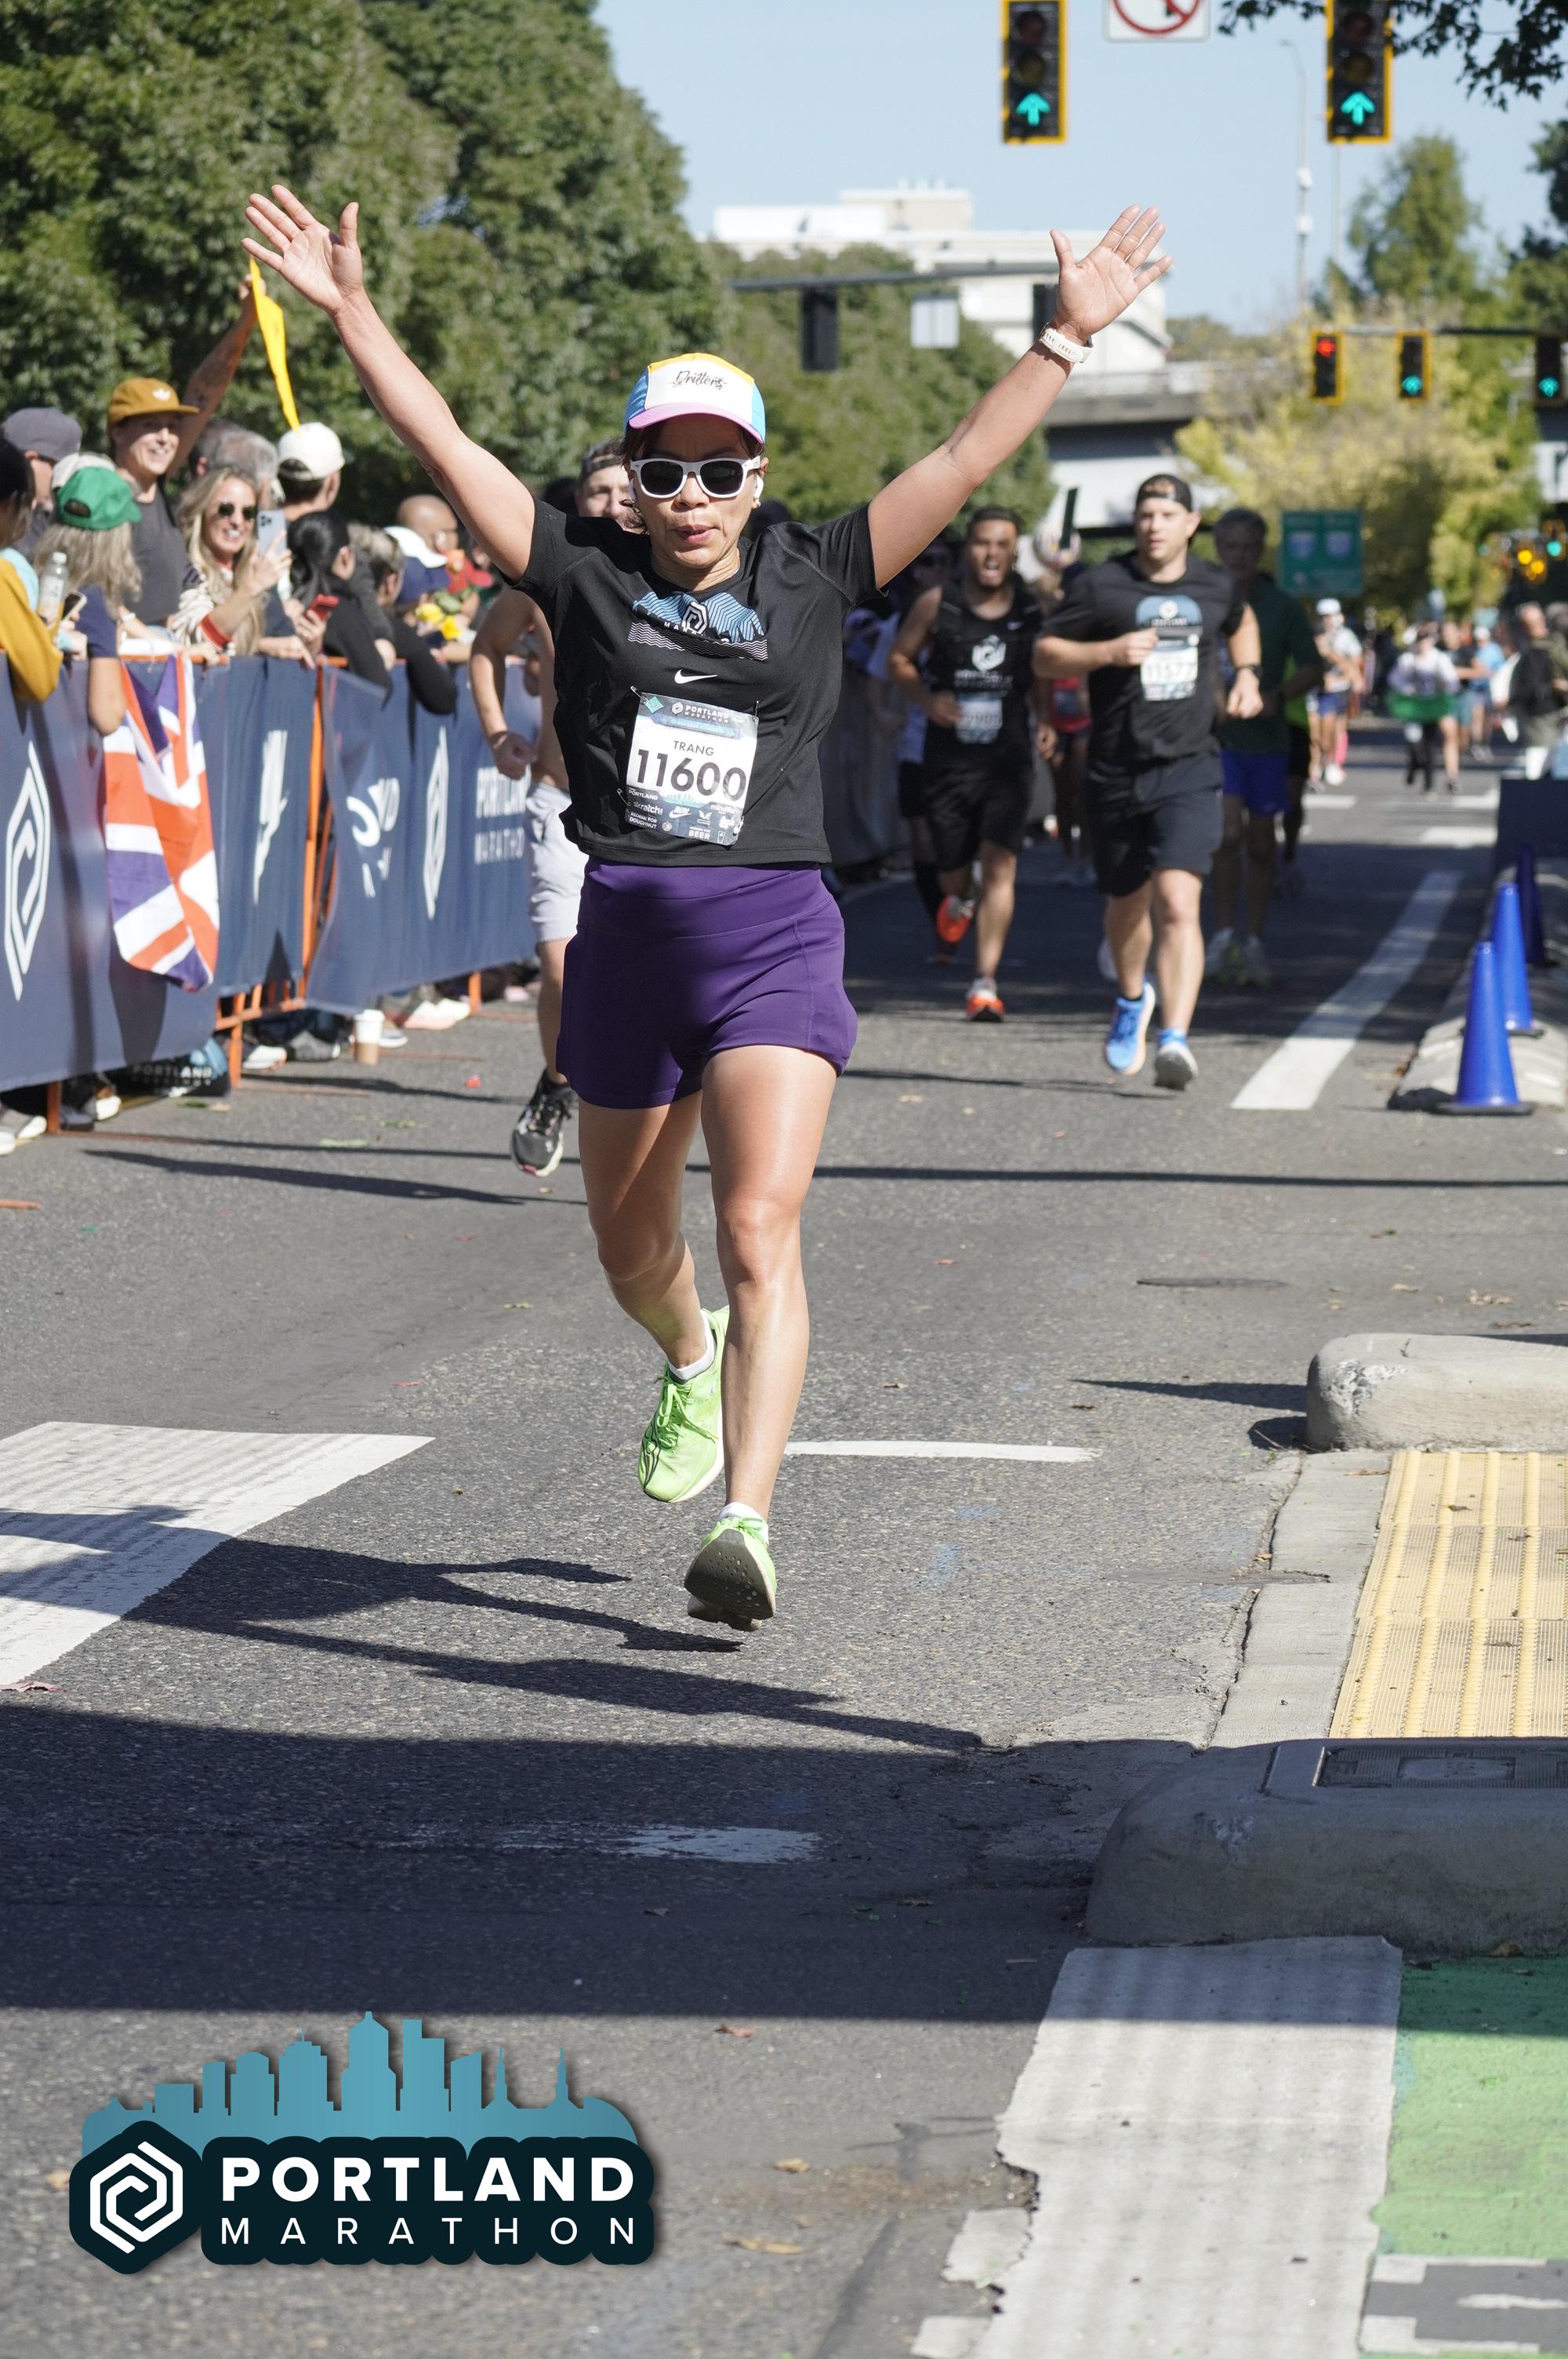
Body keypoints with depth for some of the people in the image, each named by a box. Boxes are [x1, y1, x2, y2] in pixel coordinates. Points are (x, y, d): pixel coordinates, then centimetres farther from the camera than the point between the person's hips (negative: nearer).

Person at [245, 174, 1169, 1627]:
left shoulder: (813, 579, 4)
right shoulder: (586, 575, 4)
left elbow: (962, 461, 5)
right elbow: (446, 449, -1)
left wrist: (1067, 335, 2)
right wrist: (350, 313, -8)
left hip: (774, 933, -2)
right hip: (625, 933, 2)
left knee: (759, 1231, -18)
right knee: (631, 1247, 18)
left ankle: (745, 1524, -24)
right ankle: (693, 1366, 53)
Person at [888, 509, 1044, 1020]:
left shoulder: (1034, 609, -1)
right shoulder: (936, 605, -3)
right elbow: (898, 659, 7)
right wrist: (926, 698, -10)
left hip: (1008, 758, -1)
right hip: (948, 759, 1)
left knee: (1000, 864, -14)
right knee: (951, 869, 12)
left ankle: (985, 982, -13)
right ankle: (958, 899, 51)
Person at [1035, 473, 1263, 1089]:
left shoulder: (1215, 587, 7)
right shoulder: (1100, 586, -4)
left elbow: (1241, 622, 31)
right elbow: (1044, 656, -3)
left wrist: (1246, 676, 14)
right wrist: (1110, 652, -18)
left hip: (1189, 770, 0)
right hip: (1117, 775, 1)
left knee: (1178, 902, -19)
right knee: (1128, 903, 17)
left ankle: (1175, 1039, -28)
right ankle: (1131, 999, 48)